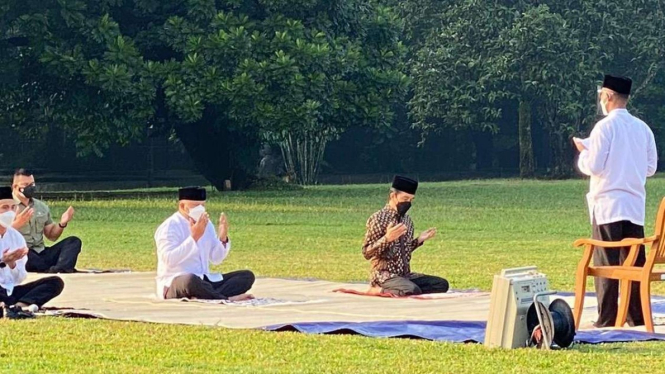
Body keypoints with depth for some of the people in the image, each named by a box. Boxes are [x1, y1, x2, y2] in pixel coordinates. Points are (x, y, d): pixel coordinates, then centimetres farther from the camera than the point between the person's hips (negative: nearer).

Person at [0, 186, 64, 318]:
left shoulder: (16, 237, 11)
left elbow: (20, 278, 8)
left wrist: (11, 264, -12)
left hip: (11, 290, 7)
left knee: (56, 282, -11)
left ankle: (17, 307, -33)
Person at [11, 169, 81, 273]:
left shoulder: (41, 206, 19)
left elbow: (51, 236, 21)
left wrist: (62, 224, 1)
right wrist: (17, 224, -26)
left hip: (40, 254, 6)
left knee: (74, 241, -11)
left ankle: (57, 270, -43)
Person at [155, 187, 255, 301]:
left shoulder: (206, 224, 14)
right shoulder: (169, 227, -9)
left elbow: (216, 259, 17)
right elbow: (170, 260, -23)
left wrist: (223, 238, -2)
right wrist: (194, 237, -25)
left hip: (203, 281, 8)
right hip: (174, 284, -8)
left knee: (247, 276, -6)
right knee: (190, 280, -44)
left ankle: (204, 297, -29)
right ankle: (227, 298, -26)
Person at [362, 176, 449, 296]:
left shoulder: (407, 220, 13)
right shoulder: (378, 219, -10)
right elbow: (367, 253, -13)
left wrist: (419, 240, 8)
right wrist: (387, 238, -26)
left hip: (405, 275, 8)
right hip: (384, 275, -8)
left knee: (442, 284, -5)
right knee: (413, 291, -34)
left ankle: (392, 290, -2)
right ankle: (380, 289, -8)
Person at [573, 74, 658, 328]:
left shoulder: (605, 127, -10)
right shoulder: (642, 128, 8)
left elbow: (593, 166, -12)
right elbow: (651, 167, 12)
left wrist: (583, 153, 7)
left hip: (607, 205, -5)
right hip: (635, 204, 5)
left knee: (606, 262, -3)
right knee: (635, 261, 8)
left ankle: (607, 317, -5)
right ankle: (637, 315, 9)